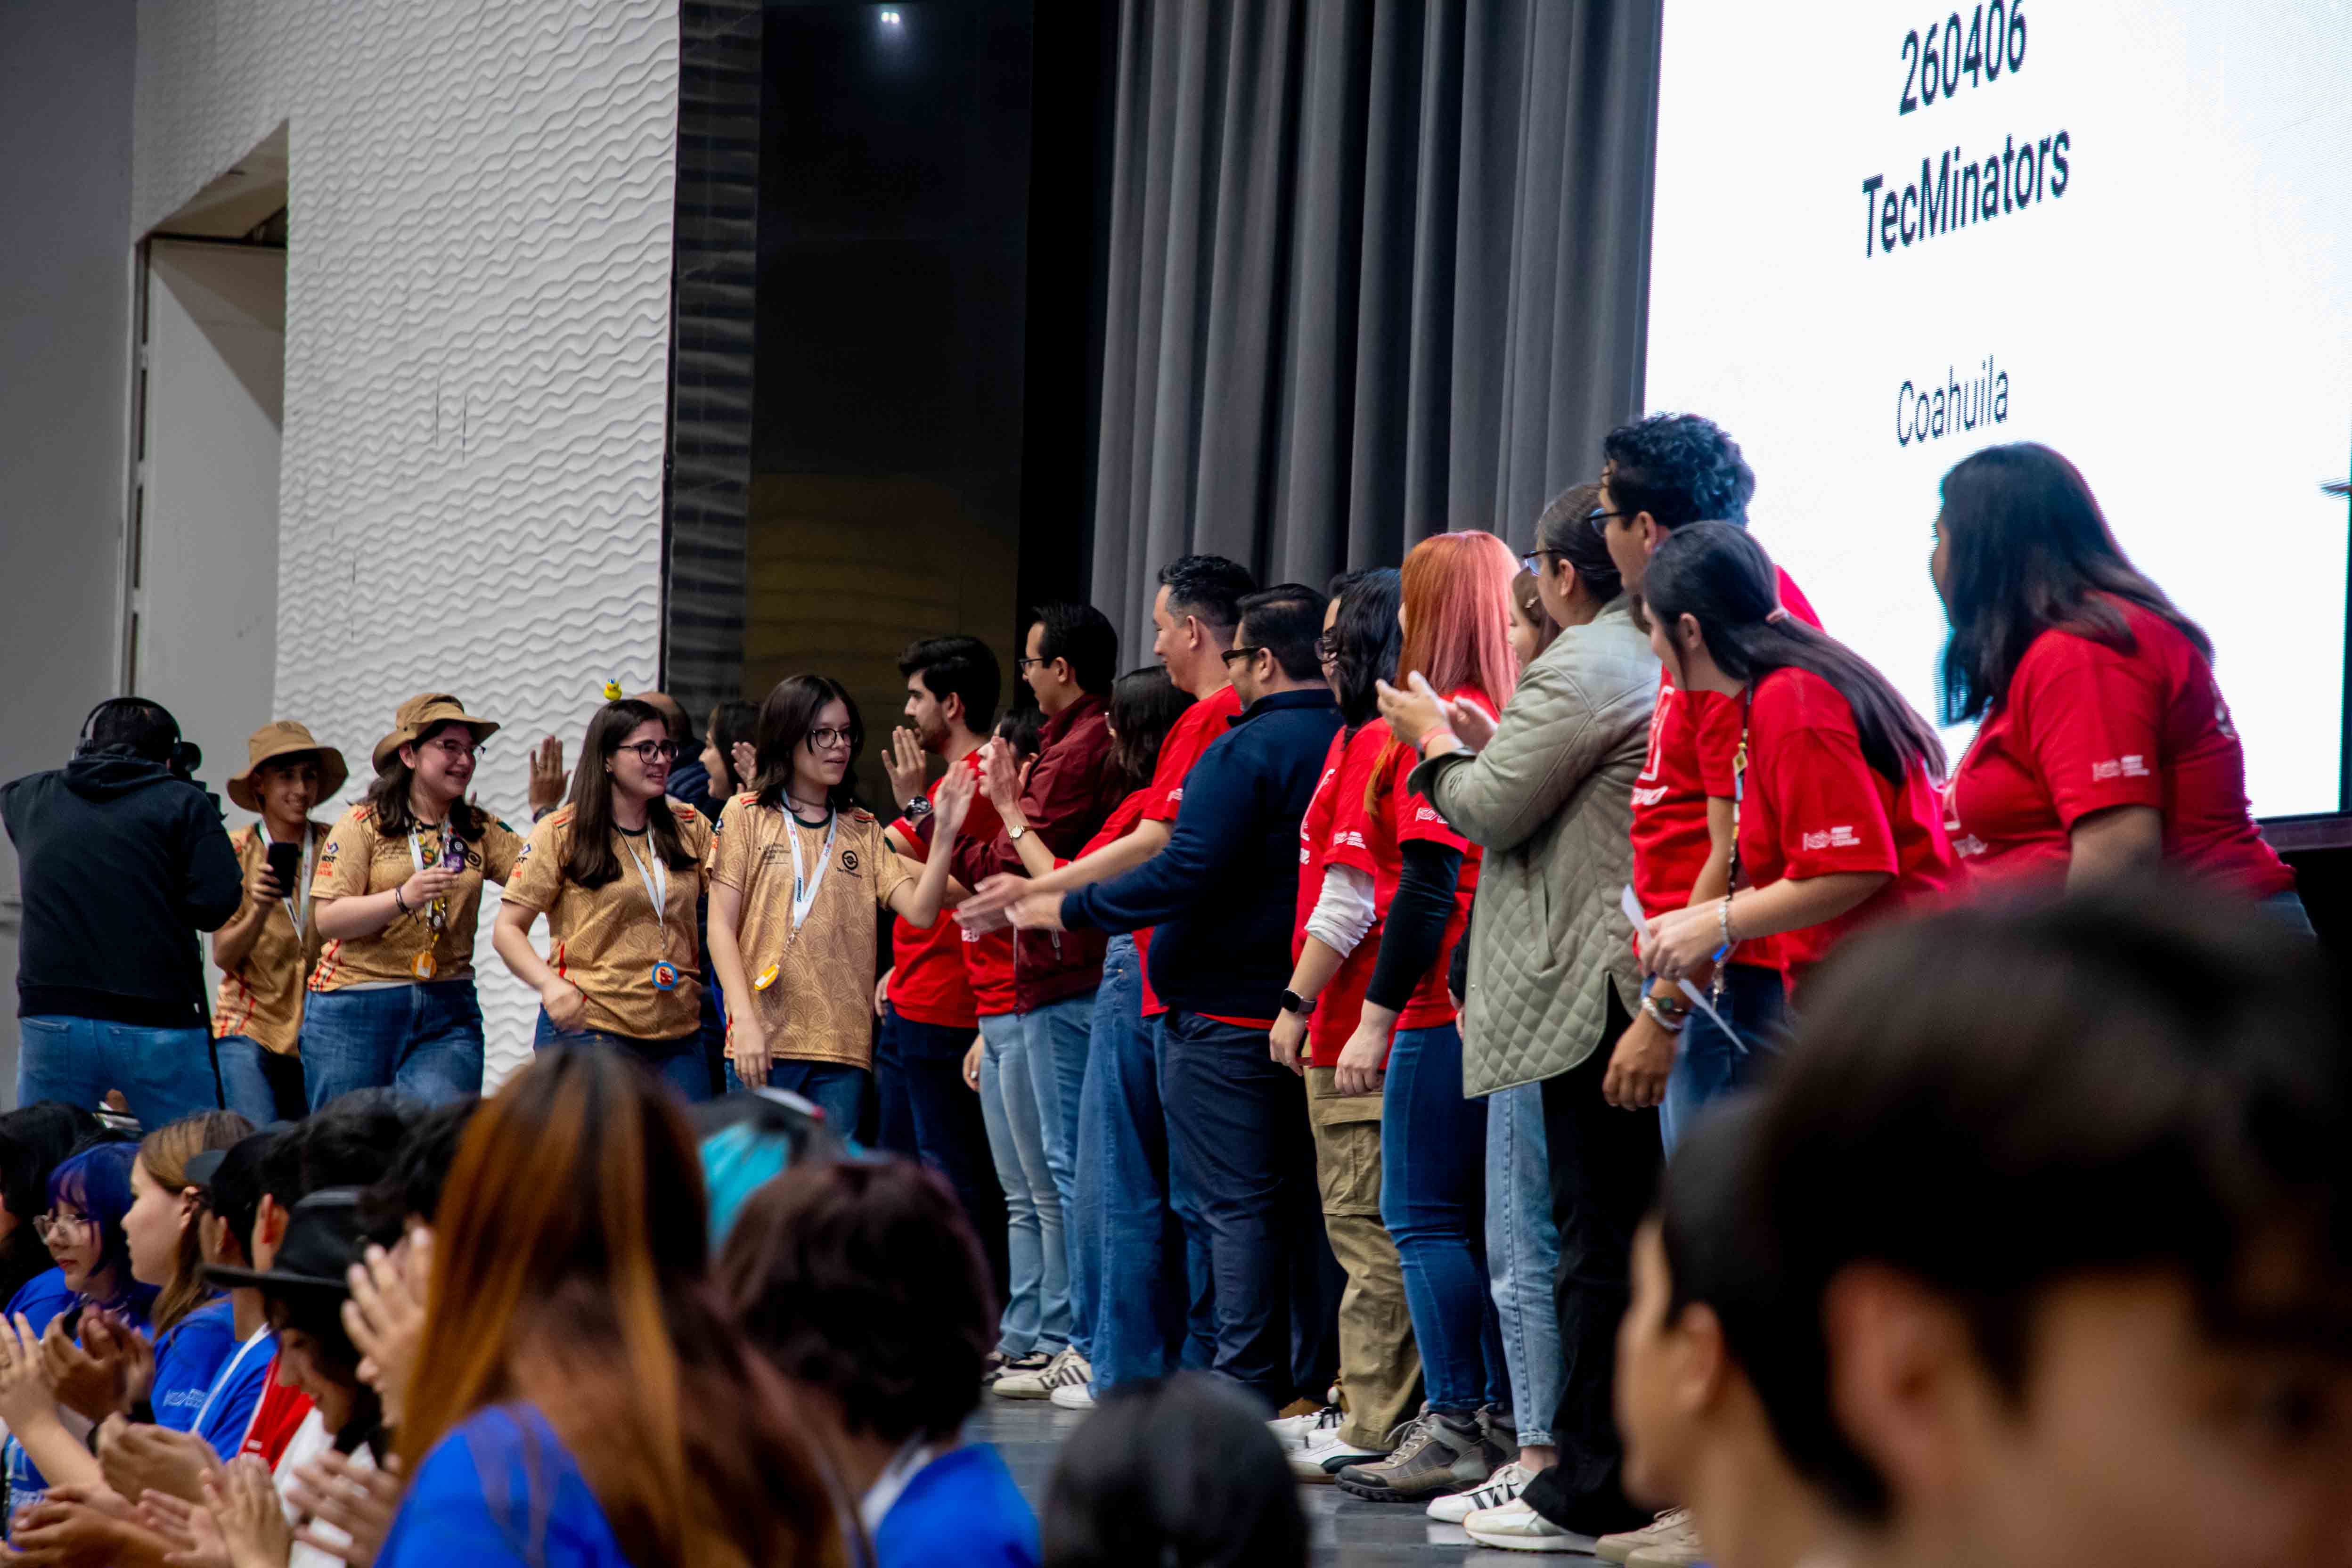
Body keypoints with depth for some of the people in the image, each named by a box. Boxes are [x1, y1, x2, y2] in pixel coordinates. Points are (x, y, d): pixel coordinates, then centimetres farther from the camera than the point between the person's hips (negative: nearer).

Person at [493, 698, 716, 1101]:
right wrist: (549, 983, -20)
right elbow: (507, 929, 0)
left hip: (678, 1035, 4)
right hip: (587, 1027, -4)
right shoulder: (561, 833, 0)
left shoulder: (689, 826, 12)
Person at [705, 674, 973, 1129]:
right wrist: (745, 1021, -11)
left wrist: (944, 835, -12)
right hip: (764, 1040, -3)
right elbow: (722, 928, -1)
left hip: (844, 1043, 3)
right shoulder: (745, 816, 5)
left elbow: (920, 912, 2)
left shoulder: (862, 830, 15)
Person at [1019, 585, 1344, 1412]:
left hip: (1227, 1012, -7)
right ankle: (1321, 1376, 14)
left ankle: (1248, 1385, -4)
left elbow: (1184, 873, -21)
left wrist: (1066, 909, -13)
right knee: (1305, 1200, 12)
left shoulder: (1243, 752, -15)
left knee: (1236, 1204, -4)